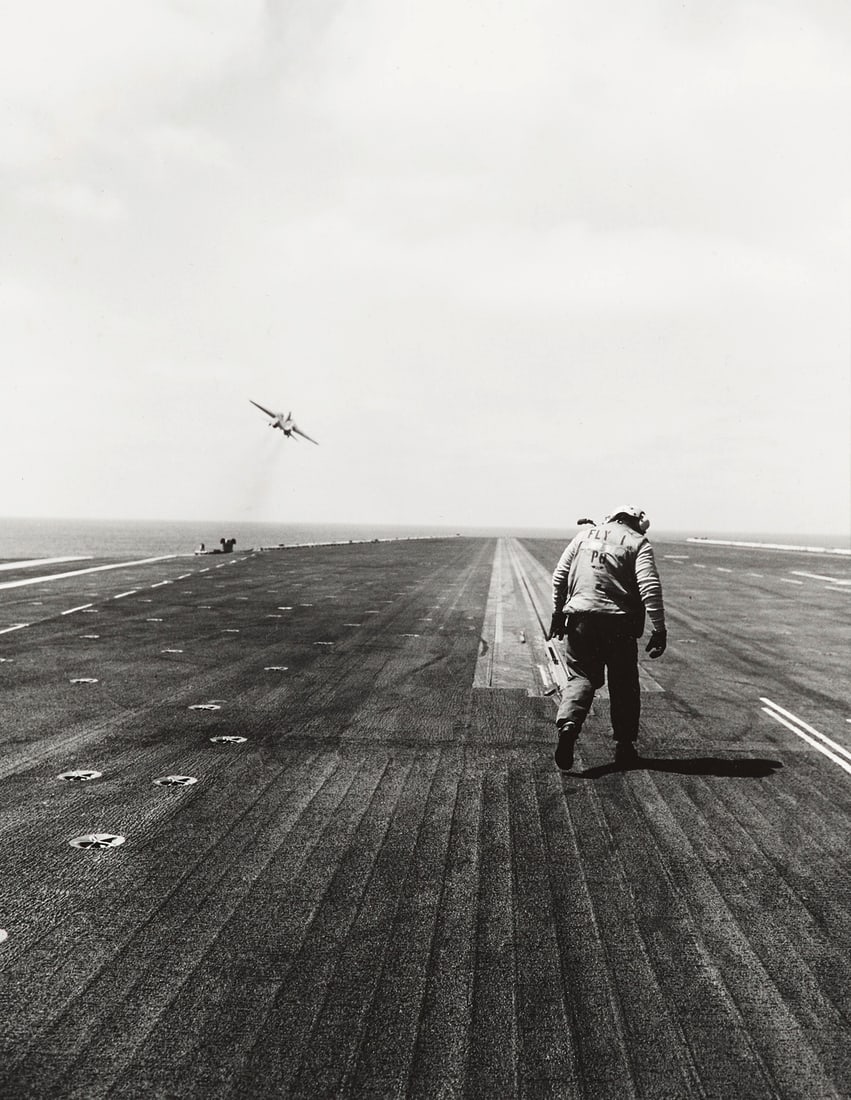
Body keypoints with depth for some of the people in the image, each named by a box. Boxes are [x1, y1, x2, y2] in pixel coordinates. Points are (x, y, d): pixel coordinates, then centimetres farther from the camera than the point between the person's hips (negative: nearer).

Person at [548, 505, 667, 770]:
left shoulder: (585, 535, 13)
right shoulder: (638, 543, 1)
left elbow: (559, 575, 11)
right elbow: (650, 587, -12)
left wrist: (558, 613, 18)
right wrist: (659, 629, -11)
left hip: (580, 619, 2)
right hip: (619, 623, -2)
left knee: (581, 676, 10)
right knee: (624, 685, 12)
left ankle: (568, 723, -17)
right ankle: (624, 746, 19)